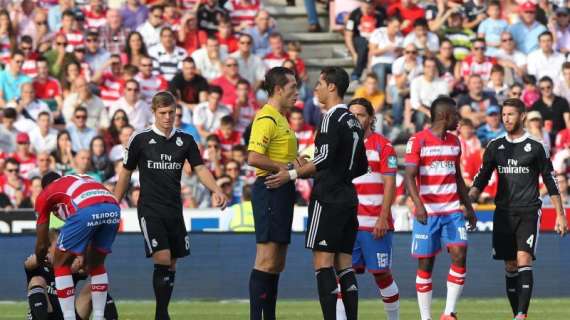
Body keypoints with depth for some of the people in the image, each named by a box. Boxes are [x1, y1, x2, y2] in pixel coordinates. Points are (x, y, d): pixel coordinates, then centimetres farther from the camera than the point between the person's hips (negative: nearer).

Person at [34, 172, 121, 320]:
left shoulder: (44, 195, 28)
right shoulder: (83, 180, 42)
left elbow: (42, 245, 30)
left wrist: (39, 264, 50)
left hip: (86, 211, -5)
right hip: (113, 208, 5)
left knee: (61, 264, 15)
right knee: (97, 265, 27)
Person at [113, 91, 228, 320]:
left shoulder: (185, 140, 6)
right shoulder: (140, 139, -1)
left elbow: (200, 169, 0)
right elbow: (126, 172, 7)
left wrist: (216, 190, -17)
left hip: (174, 210, 4)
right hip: (150, 210, -4)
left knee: (171, 265, 6)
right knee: (162, 259, -16)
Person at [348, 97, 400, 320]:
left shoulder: (382, 146, -1)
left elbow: (390, 184, -7)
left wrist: (383, 218, -15)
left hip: (376, 224, -4)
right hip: (348, 223, 4)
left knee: (381, 273, 1)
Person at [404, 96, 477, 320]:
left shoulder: (454, 141, 13)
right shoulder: (418, 141, -6)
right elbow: (409, 177, -12)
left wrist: (468, 207, 20)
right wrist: (418, 205, -25)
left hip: (452, 210, 5)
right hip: (427, 211, -5)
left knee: (459, 254, -12)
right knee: (425, 264, 0)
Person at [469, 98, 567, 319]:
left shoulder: (535, 147, 1)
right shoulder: (495, 147, 10)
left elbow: (550, 182, 5)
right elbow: (482, 178, 12)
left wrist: (560, 214, 2)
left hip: (528, 213, -4)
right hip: (504, 213, 4)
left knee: (524, 261, -17)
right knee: (510, 266, 5)